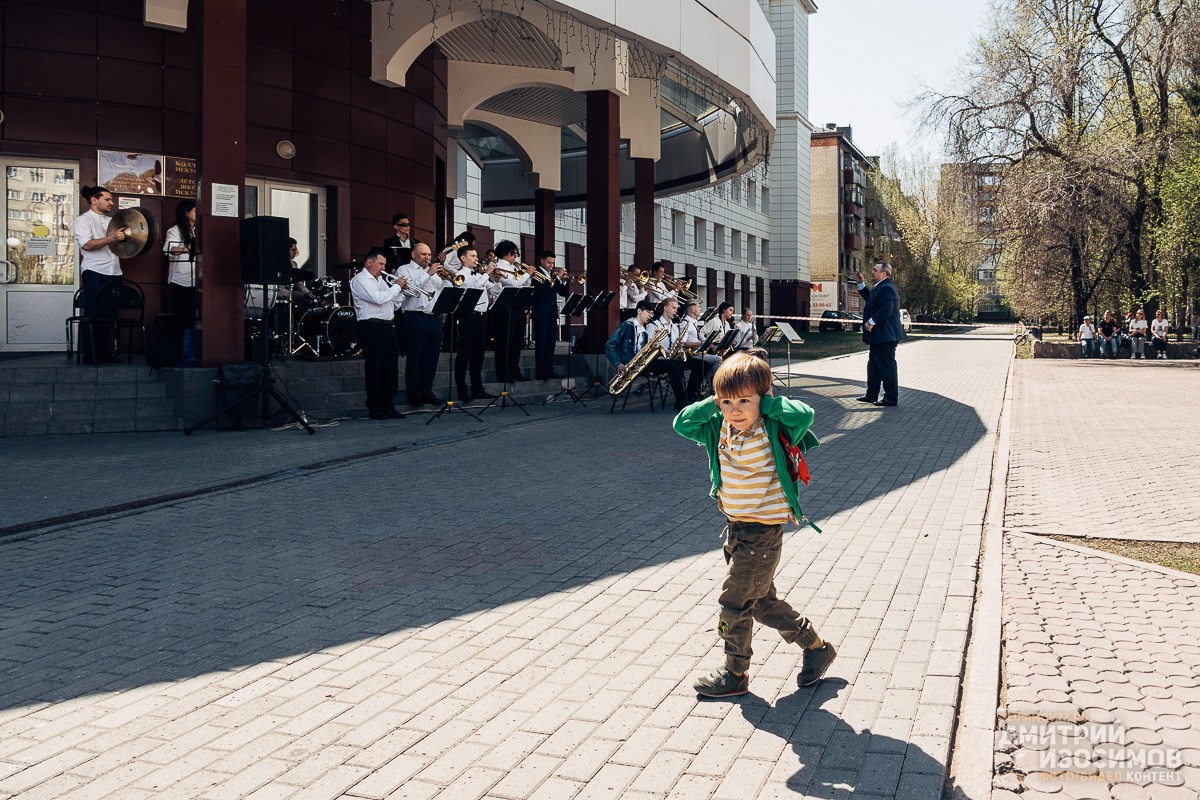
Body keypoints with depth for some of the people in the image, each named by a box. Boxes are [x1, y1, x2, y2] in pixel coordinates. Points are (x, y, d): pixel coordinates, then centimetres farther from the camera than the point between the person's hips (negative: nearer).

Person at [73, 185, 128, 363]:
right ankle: (89, 355, 1)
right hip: (94, 273, -7)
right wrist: (111, 238, -27)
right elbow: (87, 244, -17)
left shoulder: (110, 221, 19)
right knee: (92, 315, -3)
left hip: (113, 273, 7)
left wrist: (126, 237, 5)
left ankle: (103, 352, 13)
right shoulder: (83, 220, -2)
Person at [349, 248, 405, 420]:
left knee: (391, 368, 7)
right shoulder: (360, 280, -5)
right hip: (372, 327, -8)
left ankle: (389, 407, 14)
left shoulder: (380, 280, 21)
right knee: (374, 369, -3)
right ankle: (375, 409, 2)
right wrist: (396, 286, -9)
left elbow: (395, 302, 22)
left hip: (388, 327, 8)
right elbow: (378, 299, -19)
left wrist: (401, 289, 5)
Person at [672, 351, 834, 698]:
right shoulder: (719, 430, 1)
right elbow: (682, 424, 4)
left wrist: (768, 402, -20)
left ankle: (734, 675, 19)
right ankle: (817, 647, 36)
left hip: (763, 531, -8)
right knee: (762, 601, 19)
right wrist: (713, 404, -7)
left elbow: (804, 414, -32)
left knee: (734, 603, 0)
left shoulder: (773, 431, -17)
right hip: (735, 527, 8)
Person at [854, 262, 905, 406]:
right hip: (878, 336, 11)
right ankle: (871, 395, 25)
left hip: (885, 335, -11)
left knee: (887, 367, -4)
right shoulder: (880, 287, 15)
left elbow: (886, 309, -28)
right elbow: (870, 299, 30)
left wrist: (871, 322, -23)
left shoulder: (887, 288, -18)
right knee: (874, 366, 17)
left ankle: (891, 398, 2)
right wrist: (861, 284, 22)